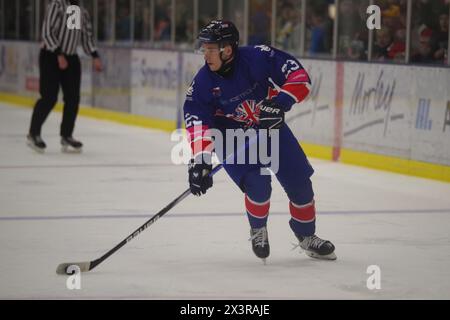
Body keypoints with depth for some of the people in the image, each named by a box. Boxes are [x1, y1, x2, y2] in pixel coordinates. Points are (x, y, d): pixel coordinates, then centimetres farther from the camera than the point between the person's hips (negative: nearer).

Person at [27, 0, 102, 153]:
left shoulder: (83, 13, 9)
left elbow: (87, 37, 15)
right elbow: (47, 33, -15)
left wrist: (95, 56, 0)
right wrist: (59, 54, -23)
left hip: (71, 59, 6)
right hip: (51, 56, -6)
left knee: (73, 98, 2)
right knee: (49, 97, -8)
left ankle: (66, 136, 13)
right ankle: (33, 134, 7)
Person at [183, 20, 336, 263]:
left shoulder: (258, 58, -25)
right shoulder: (203, 82, -19)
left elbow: (299, 76, -22)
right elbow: (197, 122, -22)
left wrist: (279, 102, -35)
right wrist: (200, 160, -33)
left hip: (271, 128, 1)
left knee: (299, 182, 4)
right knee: (258, 185, -21)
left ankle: (307, 236, 28)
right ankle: (258, 230, 10)